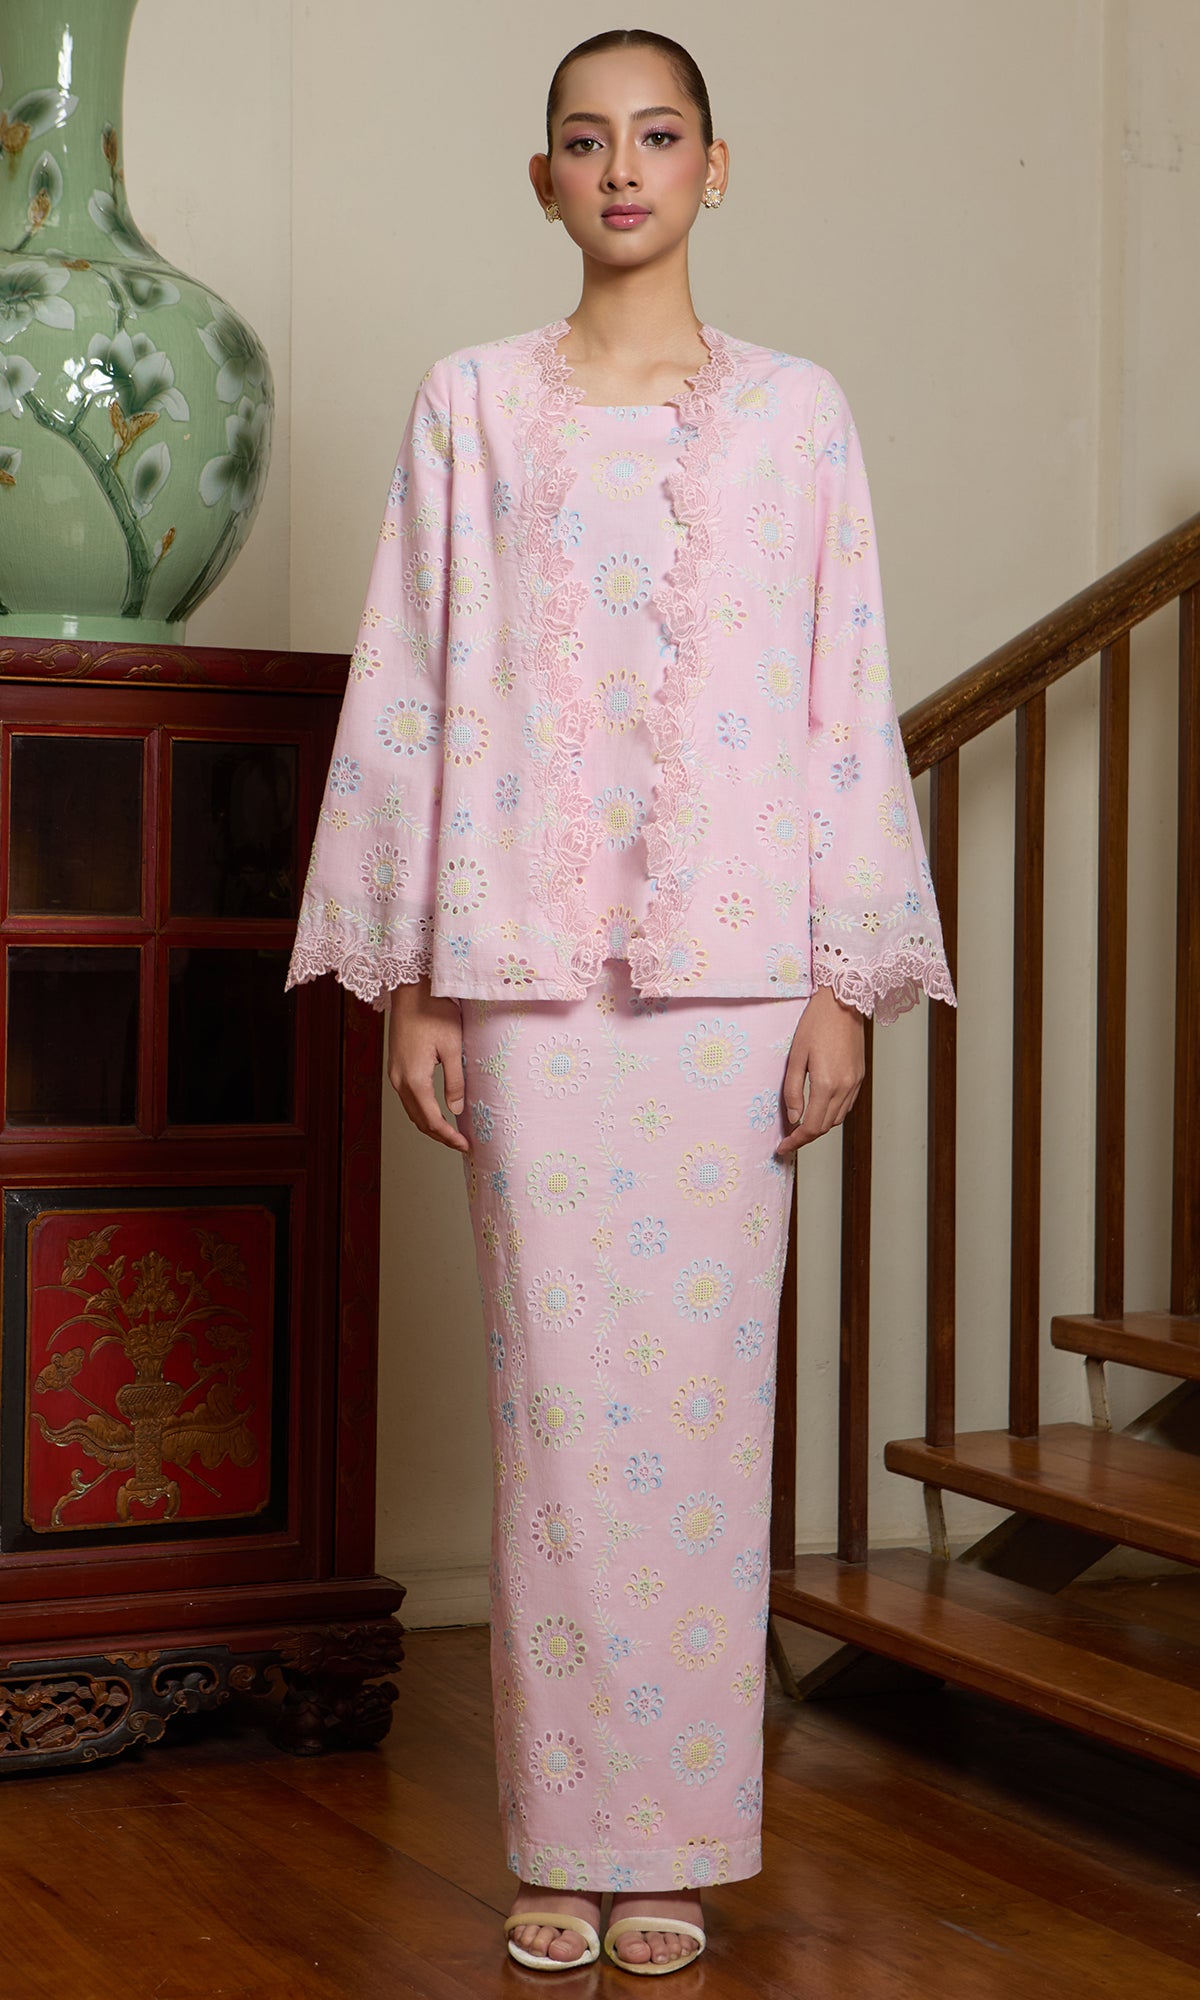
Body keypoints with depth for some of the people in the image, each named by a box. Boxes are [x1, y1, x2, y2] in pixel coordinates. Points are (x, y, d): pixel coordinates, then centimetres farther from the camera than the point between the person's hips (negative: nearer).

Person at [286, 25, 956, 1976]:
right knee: (554, 1389, 1)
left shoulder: (796, 411, 8)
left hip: (733, 970, 0)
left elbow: (846, 703, 6)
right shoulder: (472, 405, 8)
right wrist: (409, 978, 1)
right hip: (524, 969, 0)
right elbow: (409, 693, 6)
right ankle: (564, 1837, 12)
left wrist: (846, 985, 1)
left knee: (700, 1387, 1)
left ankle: (678, 1837, 12)